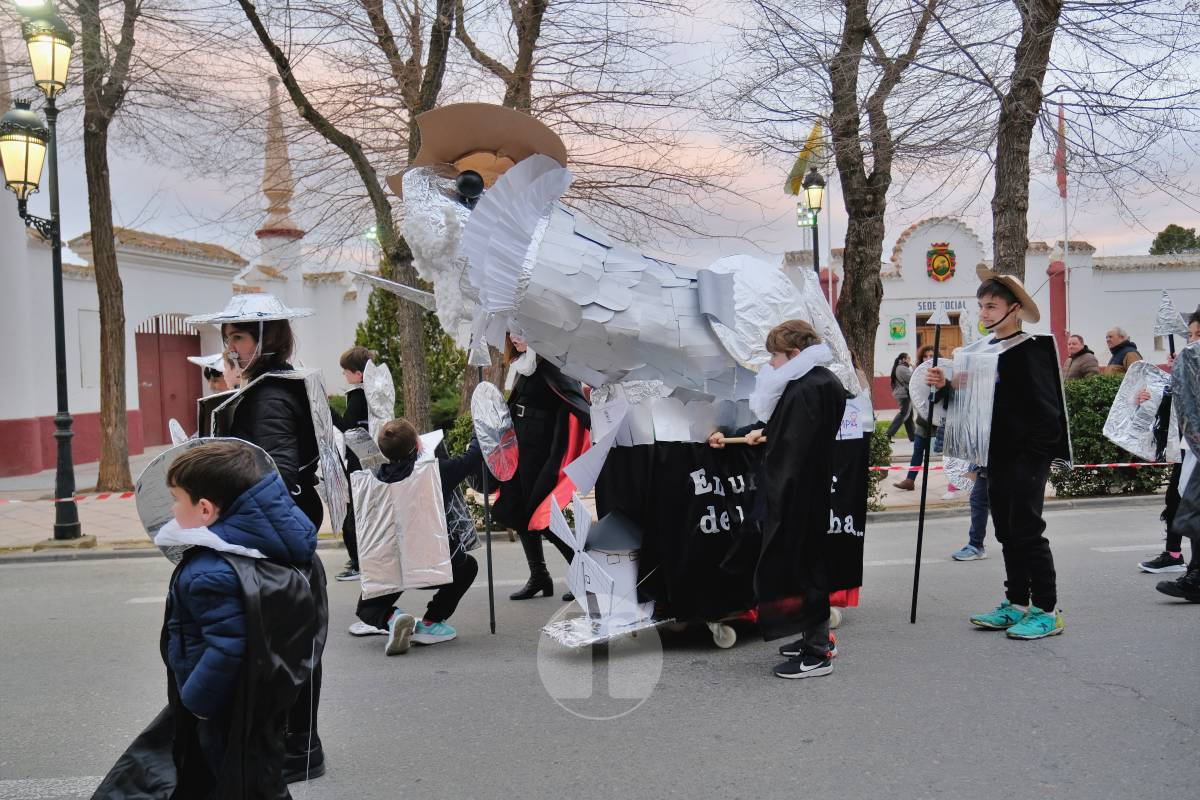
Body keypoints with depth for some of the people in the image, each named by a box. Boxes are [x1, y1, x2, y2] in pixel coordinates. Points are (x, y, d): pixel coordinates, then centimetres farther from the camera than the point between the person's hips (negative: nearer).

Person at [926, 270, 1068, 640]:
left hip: (1027, 459, -8)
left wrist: (1033, 456, -18)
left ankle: (1047, 611, 7)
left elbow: (1046, 411, -17)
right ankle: (1016, 604, 23)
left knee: (1027, 531, -4)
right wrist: (945, 386, 1)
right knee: (1007, 532, 13)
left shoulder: (1030, 352, -13)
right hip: (998, 458, 8)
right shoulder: (986, 349, 12)